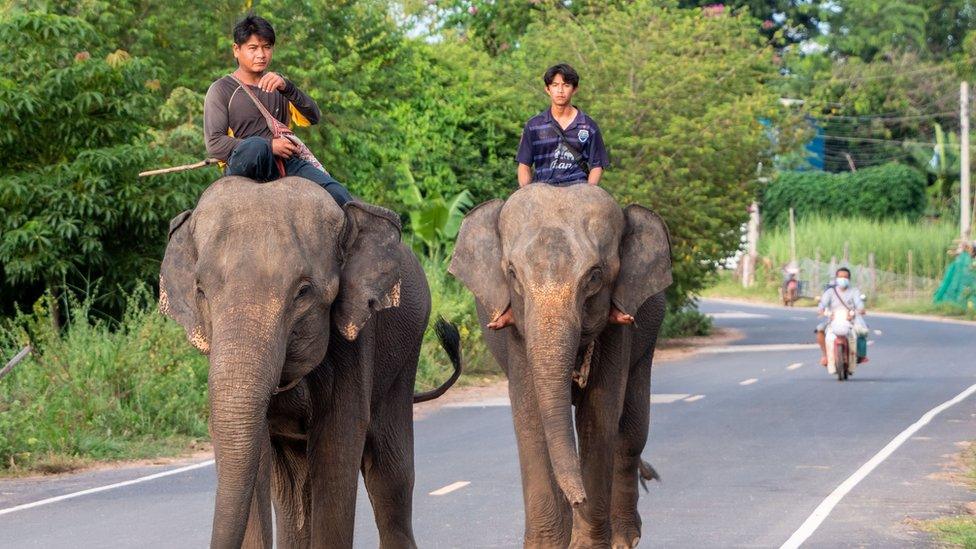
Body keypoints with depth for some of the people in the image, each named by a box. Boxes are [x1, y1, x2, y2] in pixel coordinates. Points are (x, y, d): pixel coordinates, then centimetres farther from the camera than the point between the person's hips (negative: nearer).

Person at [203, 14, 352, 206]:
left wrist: (287, 88, -14)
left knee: (337, 194, -21)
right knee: (256, 146, -39)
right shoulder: (221, 90, 5)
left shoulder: (276, 85, 20)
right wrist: (270, 146, -11)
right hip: (242, 166, -4)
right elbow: (214, 144, -6)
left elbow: (313, 117, 5)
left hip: (284, 162, 4)